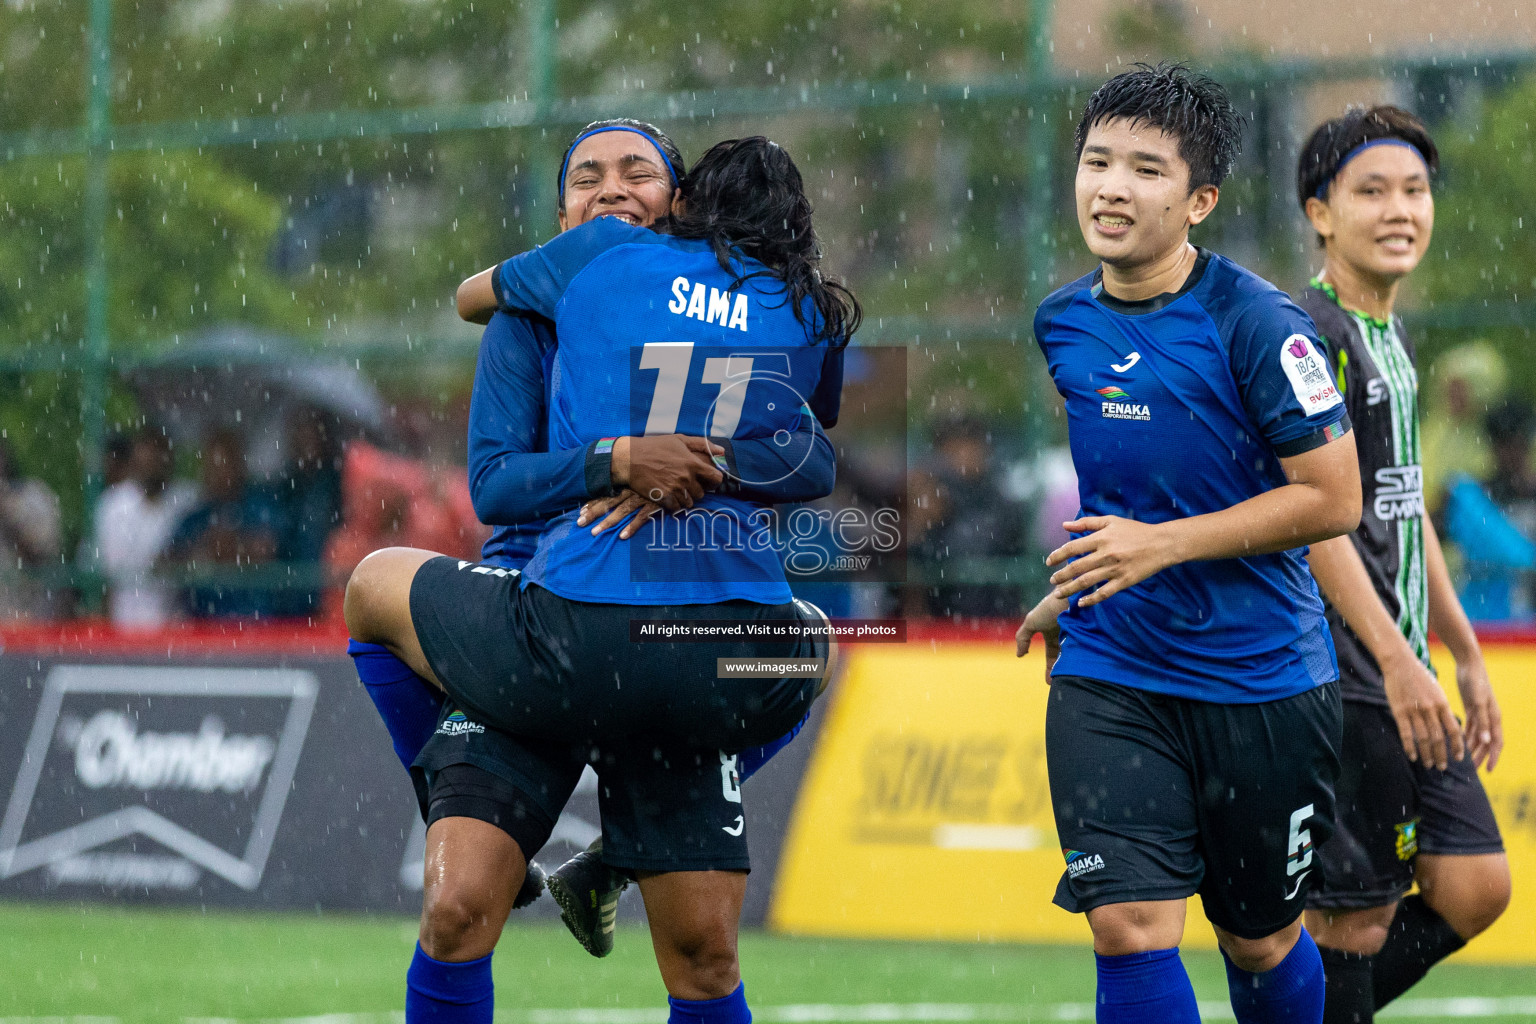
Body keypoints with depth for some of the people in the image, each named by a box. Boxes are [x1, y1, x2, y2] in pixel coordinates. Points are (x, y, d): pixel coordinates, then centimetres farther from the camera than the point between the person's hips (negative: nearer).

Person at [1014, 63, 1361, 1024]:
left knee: (1262, 944, 11)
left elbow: (1334, 497, -15)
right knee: (1129, 928, -12)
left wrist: (1161, 546, -19)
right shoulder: (1061, 323, 4)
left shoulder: (1255, 323, -14)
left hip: (1261, 682, -3)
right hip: (1108, 678, 3)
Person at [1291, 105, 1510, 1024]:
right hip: (1336, 669, -9)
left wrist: (1467, 655, 25)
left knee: (1476, 888, 6)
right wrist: (1395, 659, -26)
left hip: (1401, 673, 9)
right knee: (1353, 920, -6)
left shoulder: (1395, 337, 16)